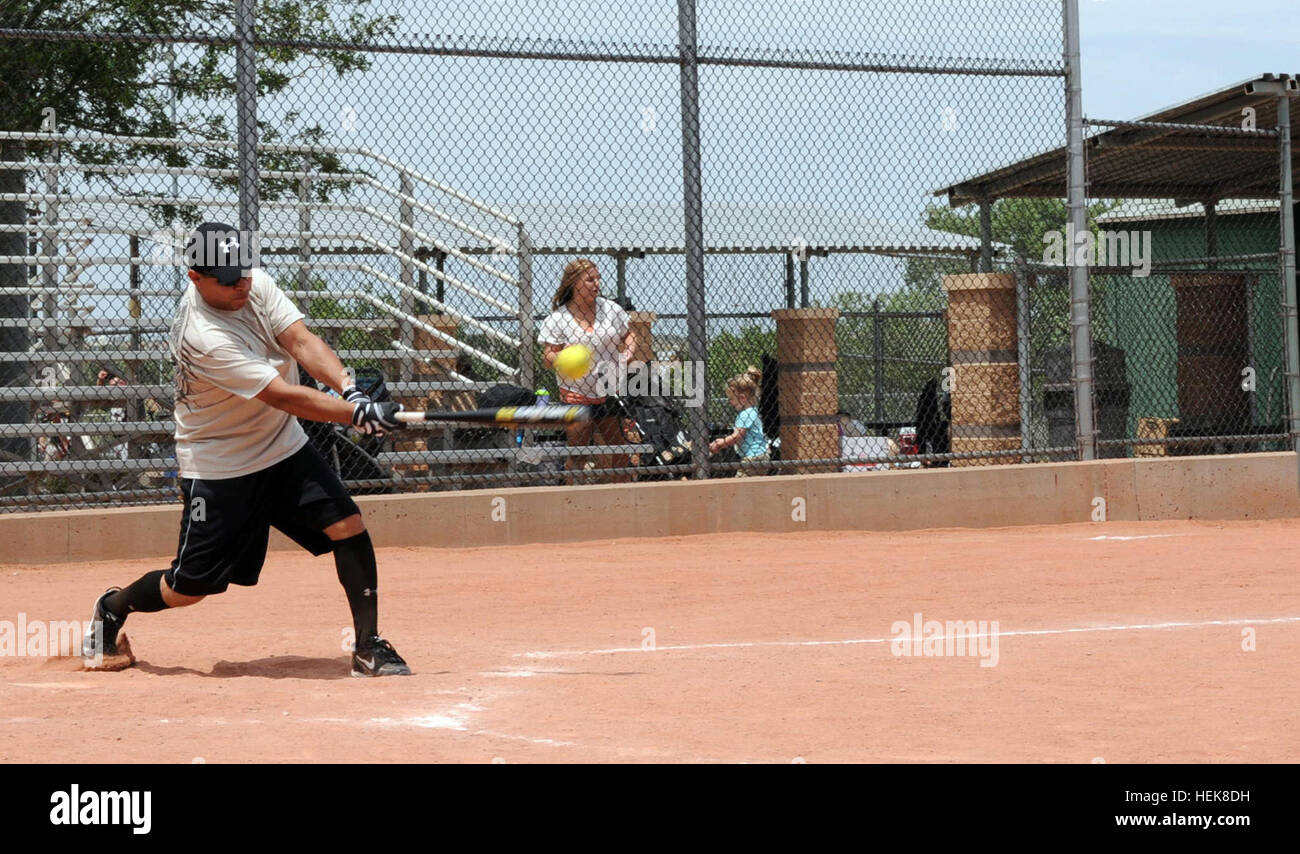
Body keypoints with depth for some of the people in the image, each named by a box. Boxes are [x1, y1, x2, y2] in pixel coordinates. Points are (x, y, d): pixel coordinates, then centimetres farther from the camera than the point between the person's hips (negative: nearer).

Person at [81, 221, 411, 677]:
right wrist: (357, 414, -36)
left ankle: (368, 647, -2)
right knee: (188, 588, 0)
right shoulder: (202, 336, -29)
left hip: (283, 446, 6)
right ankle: (112, 609, 31)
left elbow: (302, 341, -18)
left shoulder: (255, 283, -7)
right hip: (220, 465, -6)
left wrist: (349, 389, -35)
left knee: (348, 526, -12)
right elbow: (283, 396, -31)